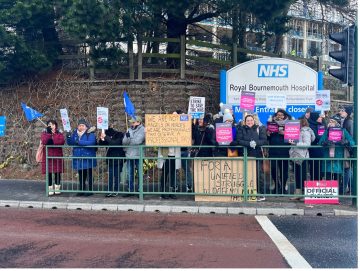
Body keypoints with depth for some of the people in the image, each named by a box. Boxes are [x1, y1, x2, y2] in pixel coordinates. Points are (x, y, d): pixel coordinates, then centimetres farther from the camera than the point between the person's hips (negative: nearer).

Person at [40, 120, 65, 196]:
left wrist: (51, 142, -12)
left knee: (57, 172, 2)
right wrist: (49, 133, -15)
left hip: (57, 156, 0)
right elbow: (44, 141, -13)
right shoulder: (44, 133, 8)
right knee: (49, 172, 1)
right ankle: (50, 189, 9)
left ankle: (57, 188, 11)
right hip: (48, 156, 0)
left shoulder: (59, 133, 7)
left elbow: (62, 141, -14)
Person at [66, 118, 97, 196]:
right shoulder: (74, 133, 9)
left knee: (89, 175, 4)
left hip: (88, 158, -6)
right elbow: (70, 143, 8)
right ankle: (81, 190, 24)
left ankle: (90, 190, 12)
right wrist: (68, 137, -13)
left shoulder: (90, 133, -8)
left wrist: (79, 142, -28)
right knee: (81, 175, 15)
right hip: (78, 158, 6)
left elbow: (91, 142, -25)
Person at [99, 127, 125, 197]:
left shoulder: (119, 135, -11)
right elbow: (101, 144, 7)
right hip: (110, 159, 5)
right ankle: (110, 191, 9)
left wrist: (105, 137, -28)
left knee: (117, 176, 3)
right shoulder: (109, 136, 3)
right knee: (110, 176, 5)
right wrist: (102, 139, -14)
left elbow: (115, 143, -28)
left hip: (118, 159, -5)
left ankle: (116, 191, 12)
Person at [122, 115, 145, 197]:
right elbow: (124, 142, 2)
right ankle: (130, 190, 21)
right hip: (129, 155, 6)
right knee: (129, 174, 11)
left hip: (138, 156, -5)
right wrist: (127, 137, -18)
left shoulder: (142, 130, -6)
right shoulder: (129, 130, 11)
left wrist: (129, 140, -8)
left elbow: (138, 141, -18)